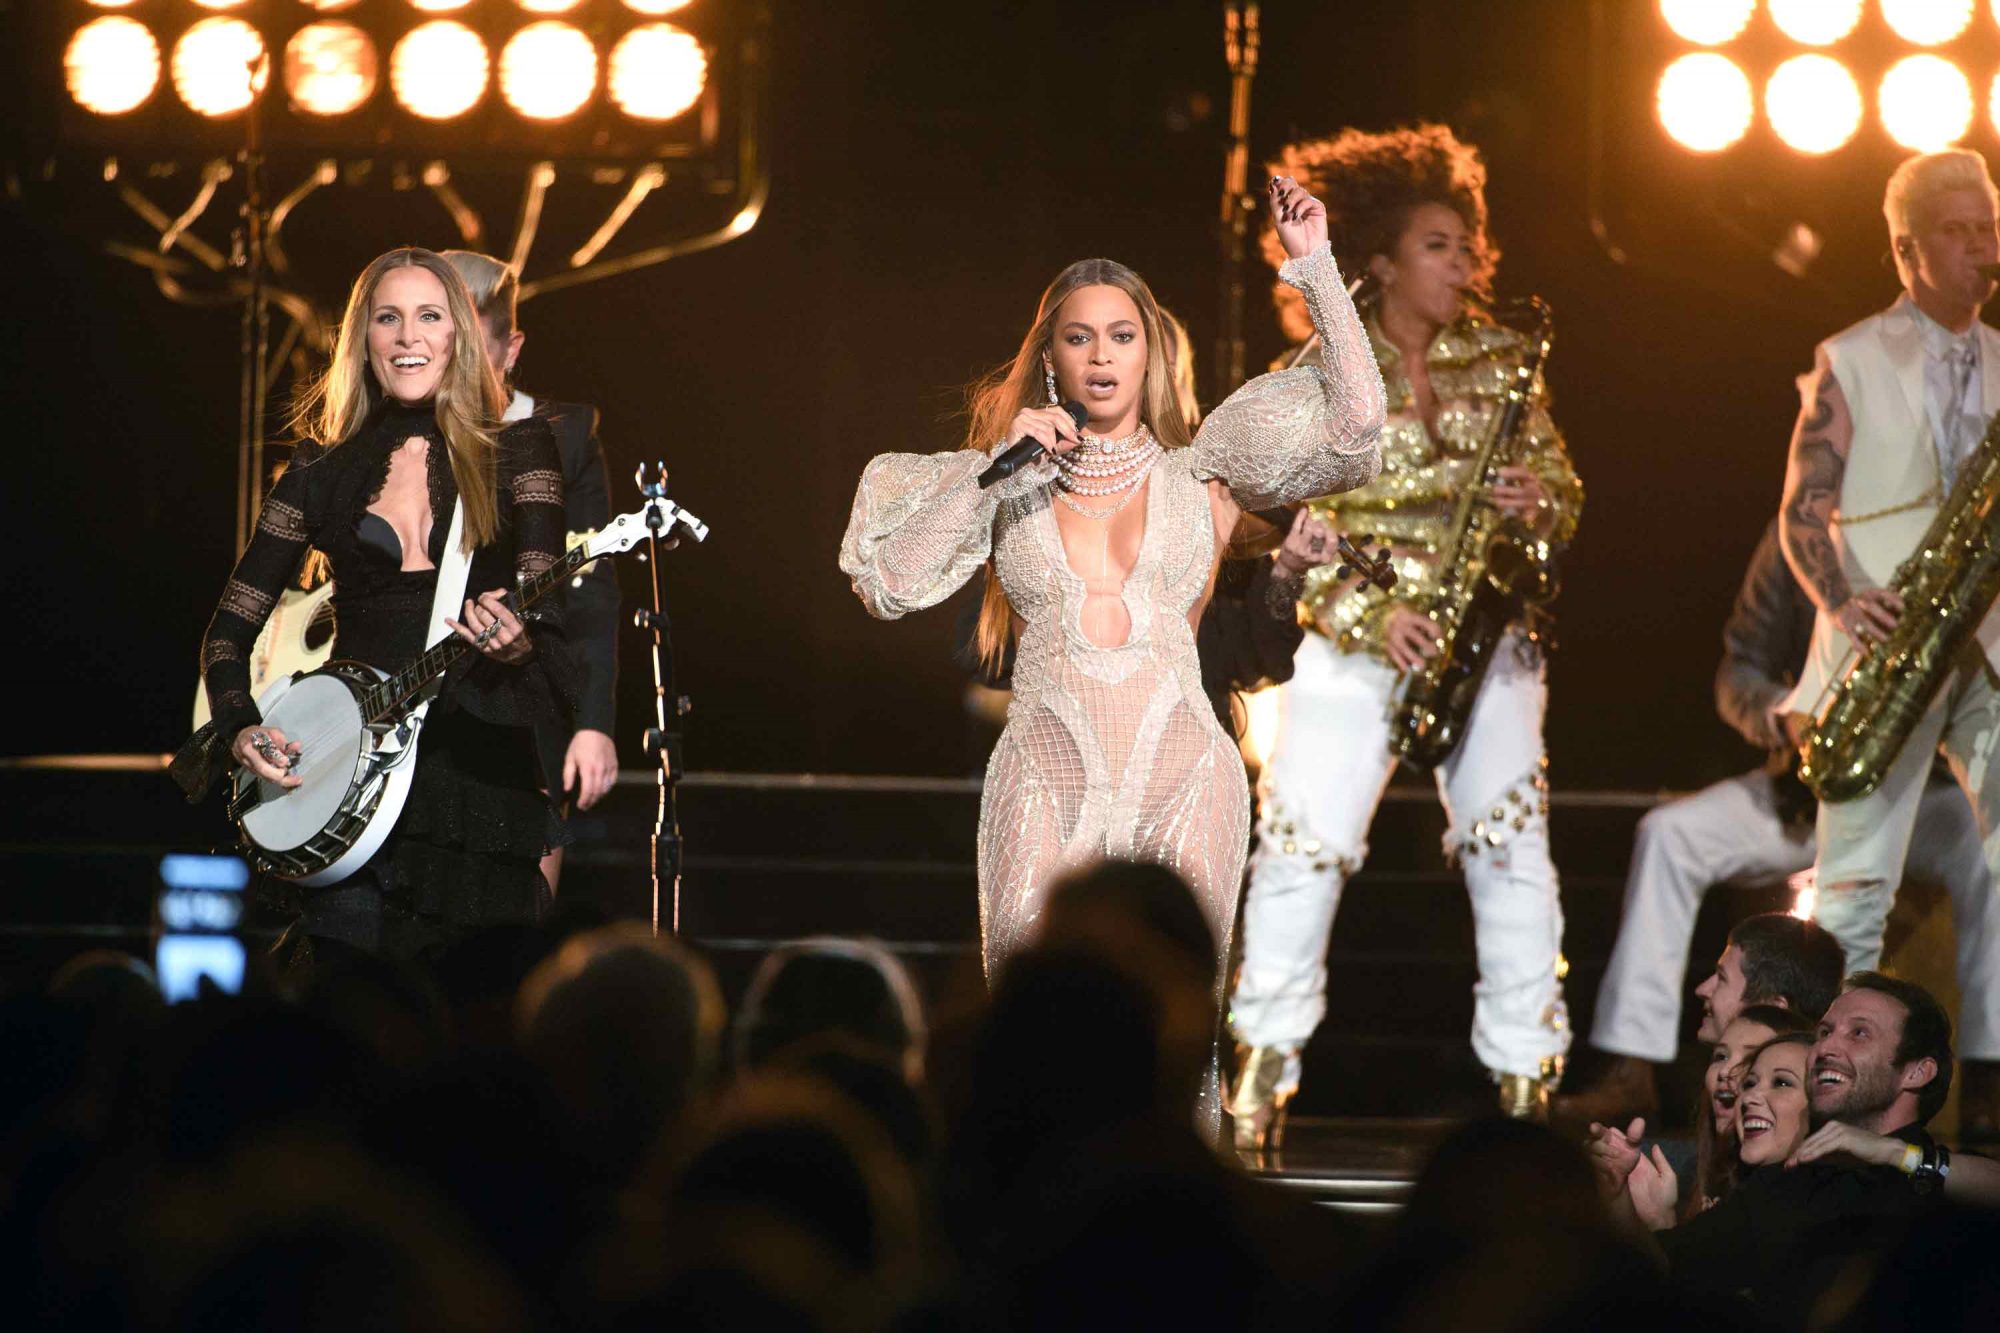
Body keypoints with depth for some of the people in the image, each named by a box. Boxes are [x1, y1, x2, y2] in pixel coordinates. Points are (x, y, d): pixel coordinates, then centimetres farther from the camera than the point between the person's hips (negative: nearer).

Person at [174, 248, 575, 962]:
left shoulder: (517, 450, 6)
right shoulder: (323, 473, 10)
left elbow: (543, 604, -5)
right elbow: (230, 627, 12)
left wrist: (516, 642, -28)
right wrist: (239, 730, -5)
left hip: (484, 770, -1)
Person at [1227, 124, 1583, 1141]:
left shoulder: (1497, 362, 9)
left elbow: (1562, 491, 10)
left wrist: (1540, 502, -14)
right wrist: (1372, 619, -17)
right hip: (1357, 640, -2)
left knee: (1513, 855, -3)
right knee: (1301, 848, -8)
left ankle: (1524, 1084, 4)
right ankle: (1263, 1075, -2)